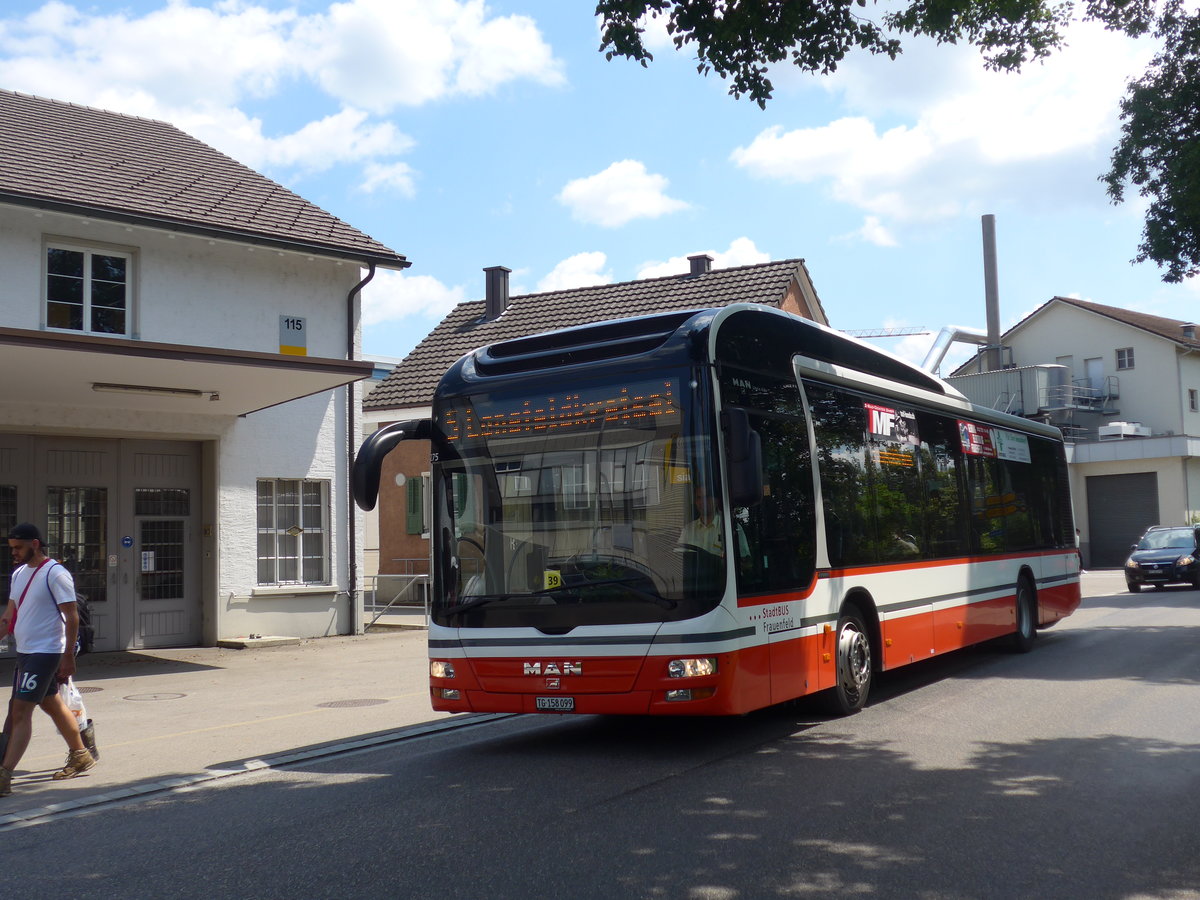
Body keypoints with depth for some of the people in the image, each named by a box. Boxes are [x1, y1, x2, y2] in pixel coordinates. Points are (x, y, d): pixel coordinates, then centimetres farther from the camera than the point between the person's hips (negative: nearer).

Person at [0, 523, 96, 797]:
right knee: (52, 705, 17)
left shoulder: (55, 574, -14)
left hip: (45, 653, -9)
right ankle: (80, 756, 31)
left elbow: (72, 617, -15)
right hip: (24, 651, 9)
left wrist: (68, 657, -17)